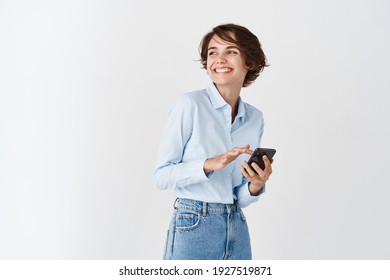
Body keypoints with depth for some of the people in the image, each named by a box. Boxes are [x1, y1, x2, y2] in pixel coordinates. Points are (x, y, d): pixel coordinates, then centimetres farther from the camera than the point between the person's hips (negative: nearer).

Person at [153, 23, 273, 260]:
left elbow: (240, 198, 10)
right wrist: (209, 164, -23)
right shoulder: (190, 105, -10)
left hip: (237, 229, 5)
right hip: (193, 227, -5)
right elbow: (162, 175, -10)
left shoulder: (255, 118, 5)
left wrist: (256, 185, -11)